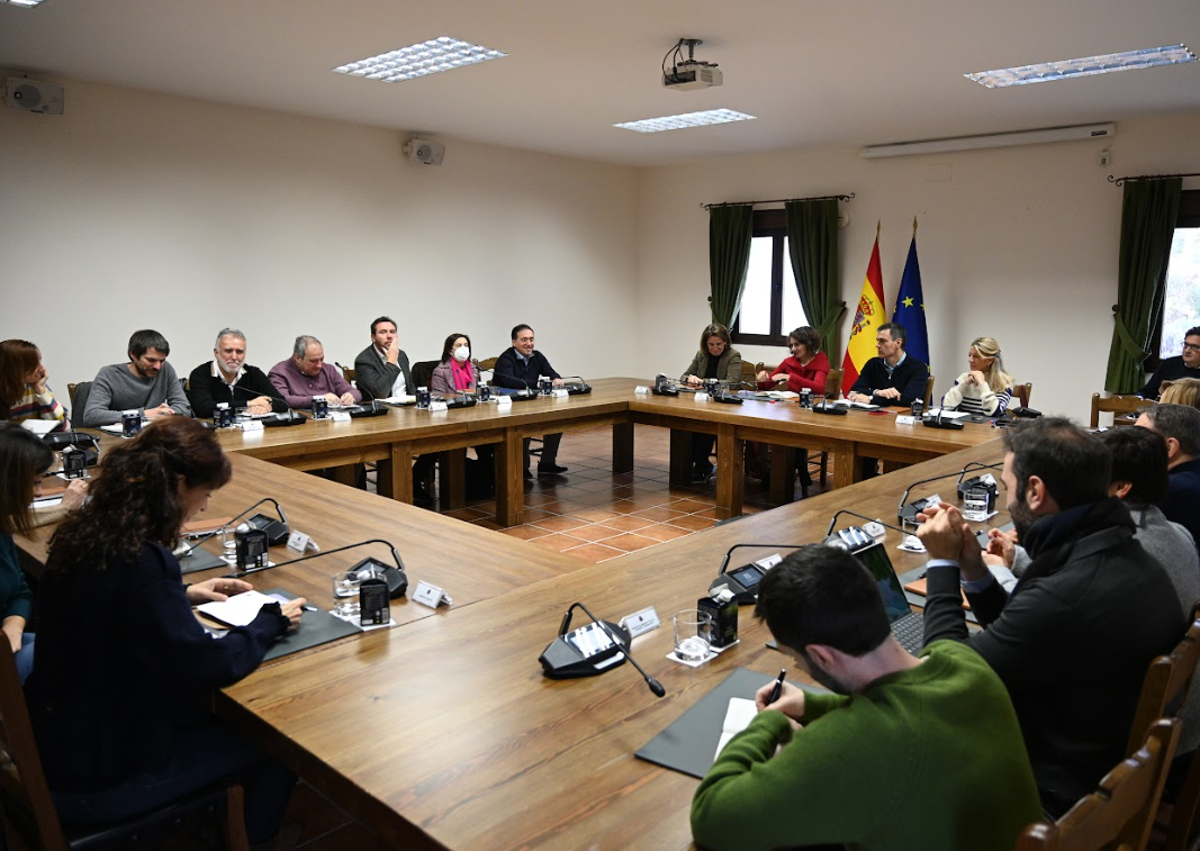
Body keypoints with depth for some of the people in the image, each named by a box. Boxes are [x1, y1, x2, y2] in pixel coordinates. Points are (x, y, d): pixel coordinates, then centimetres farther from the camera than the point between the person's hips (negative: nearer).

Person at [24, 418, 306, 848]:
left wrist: (182, 593, 10)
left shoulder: (82, 534, -4)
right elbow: (204, 666, -27)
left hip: (57, 737, 8)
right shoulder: (141, 560, -30)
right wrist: (272, 621, -12)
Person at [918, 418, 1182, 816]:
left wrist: (943, 563, -11)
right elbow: (1021, 635, 7)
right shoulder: (1132, 559, -2)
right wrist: (973, 568, -3)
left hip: (1052, 795, -8)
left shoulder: (1065, 597, -33)